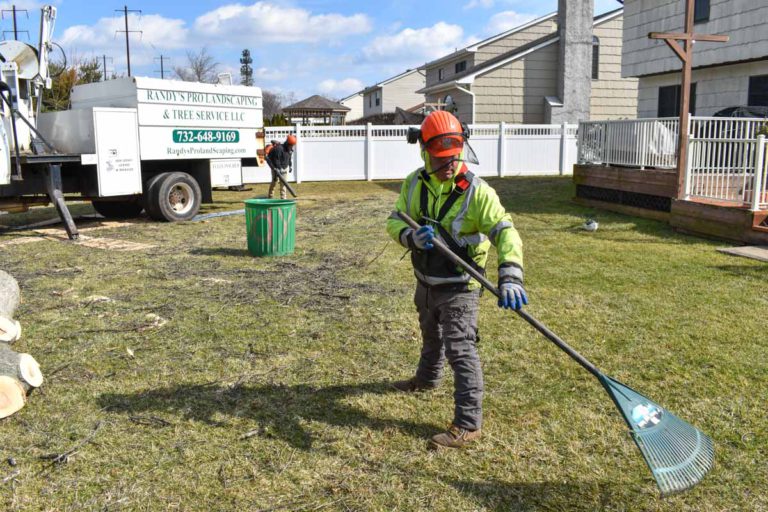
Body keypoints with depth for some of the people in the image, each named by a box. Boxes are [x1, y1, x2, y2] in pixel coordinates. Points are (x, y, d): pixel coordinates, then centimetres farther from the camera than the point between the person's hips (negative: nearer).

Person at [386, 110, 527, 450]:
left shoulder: (477, 191, -22)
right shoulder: (415, 184, -6)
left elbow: (505, 232, -29)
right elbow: (394, 221, -4)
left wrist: (510, 276, -44)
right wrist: (412, 235, -28)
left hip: (458, 288, -6)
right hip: (426, 282, 6)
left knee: (460, 351, -8)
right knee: (431, 336, 30)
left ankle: (468, 424, 1)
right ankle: (427, 378, 57)